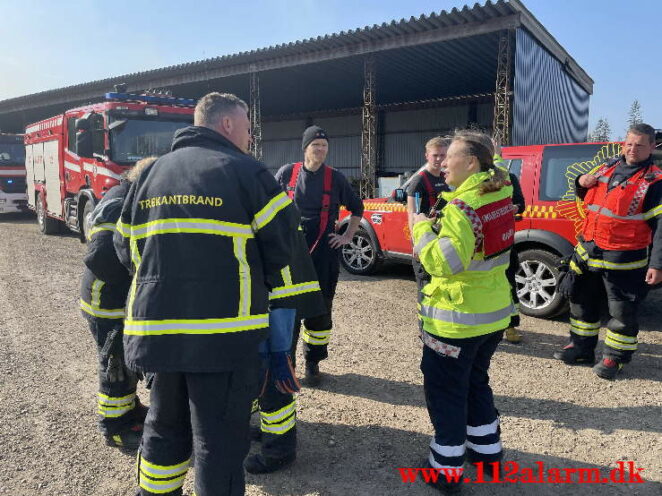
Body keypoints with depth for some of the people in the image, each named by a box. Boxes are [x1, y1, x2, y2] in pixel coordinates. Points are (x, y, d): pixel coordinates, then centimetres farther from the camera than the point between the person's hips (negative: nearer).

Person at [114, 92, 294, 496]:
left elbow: (126, 249, 13)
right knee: (220, 442, 6)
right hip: (224, 331, -6)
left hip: (156, 328, 6)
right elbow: (280, 248, -5)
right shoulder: (247, 172, -5)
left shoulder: (151, 173, 11)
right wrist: (253, 282, 14)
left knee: (165, 429, 24)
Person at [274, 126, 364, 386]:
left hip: (325, 252, 1)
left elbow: (357, 207, 16)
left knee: (320, 308, 6)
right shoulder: (287, 173, 2)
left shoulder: (335, 177, 4)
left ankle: (313, 363, 21)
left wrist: (347, 236, 10)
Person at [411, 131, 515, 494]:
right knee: (475, 380, 25)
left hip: (458, 316, -8)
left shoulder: (463, 206, -24)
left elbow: (444, 262, -30)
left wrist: (421, 227, -17)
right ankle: (487, 450, 37)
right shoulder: (499, 193, 2)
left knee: (444, 390, 6)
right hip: (494, 310, 9)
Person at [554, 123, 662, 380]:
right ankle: (581, 347, 31)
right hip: (587, 249, 7)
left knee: (622, 310, 3)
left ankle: (615, 356, 20)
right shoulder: (608, 166, 9)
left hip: (623, 258, -6)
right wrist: (581, 183, 1)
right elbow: (587, 197, 24)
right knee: (581, 299, 16)